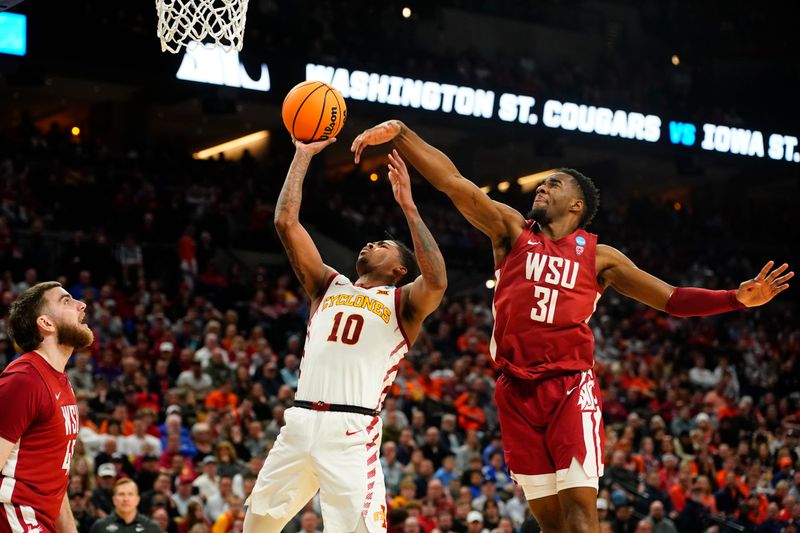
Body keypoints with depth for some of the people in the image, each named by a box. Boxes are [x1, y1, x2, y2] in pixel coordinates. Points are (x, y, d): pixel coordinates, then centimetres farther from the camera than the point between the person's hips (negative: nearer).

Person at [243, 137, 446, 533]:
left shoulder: (402, 302, 8)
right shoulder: (329, 287, 22)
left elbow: (436, 281, -15)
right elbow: (286, 223, 17)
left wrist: (407, 206, -13)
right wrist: (303, 156, 16)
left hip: (351, 431, -5)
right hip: (299, 422, 5)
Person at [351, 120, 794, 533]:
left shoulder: (598, 256, 10)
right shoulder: (511, 230, 11)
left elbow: (671, 299, 9)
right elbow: (451, 182, 1)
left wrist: (738, 299, -4)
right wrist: (399, 134, -9)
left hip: (570, 389, -2)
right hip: (517, 391, 2)